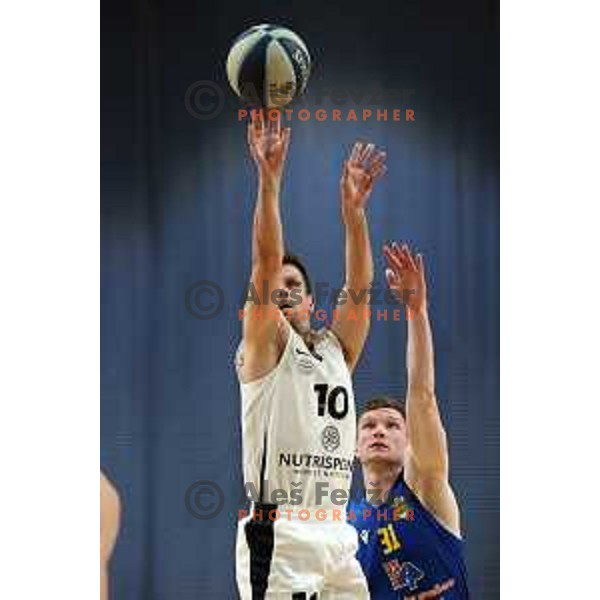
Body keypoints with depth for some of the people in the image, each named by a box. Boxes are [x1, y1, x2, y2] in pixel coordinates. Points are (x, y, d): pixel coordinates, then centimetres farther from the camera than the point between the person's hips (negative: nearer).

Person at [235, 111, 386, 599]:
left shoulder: (336, 349, 19)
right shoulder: (264, 347, 3)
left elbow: (358, 289, 7)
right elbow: (265, 266, -9)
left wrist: (354, 209, -1)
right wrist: (269, 180, -18)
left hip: (336, 537, 6)